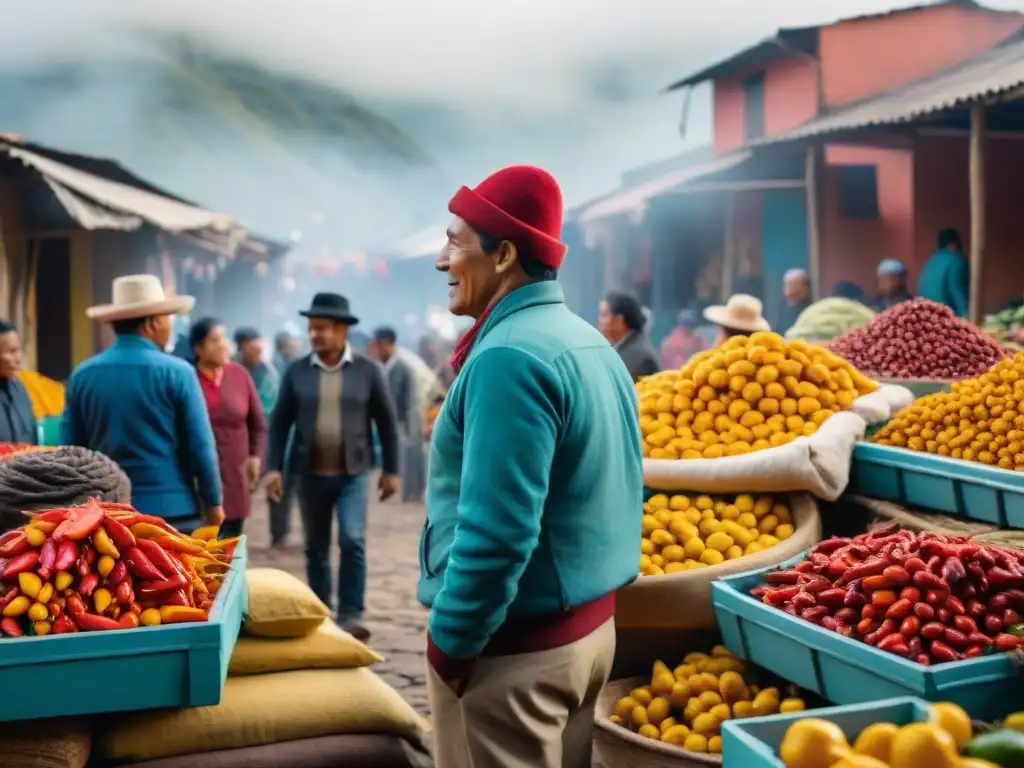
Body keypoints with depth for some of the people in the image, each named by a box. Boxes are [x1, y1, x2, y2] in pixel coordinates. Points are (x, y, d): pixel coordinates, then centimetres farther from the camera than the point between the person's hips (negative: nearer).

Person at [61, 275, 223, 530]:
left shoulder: (82, 375, 4)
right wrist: (213, 501, 4)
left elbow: (70, 449, 8)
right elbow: (200, 445, -7)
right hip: (171, 509, -4)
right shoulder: (176, 372, -8)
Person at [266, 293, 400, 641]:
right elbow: (280, 422, 3)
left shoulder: (367, 370, -3)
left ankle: (351, 616, -4)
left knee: (352, 541, -14)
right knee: (316, 548, 10)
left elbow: (386, 421, 2)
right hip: (310, 473, 2)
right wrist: (273, 467, -5)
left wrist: (391, 470, 2)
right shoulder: (296, 371, -1)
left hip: (353, 472, -2)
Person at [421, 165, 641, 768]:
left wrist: (452, 639, -16)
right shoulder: (593, 344, 9)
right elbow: (624, 489, 15)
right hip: (592, 623, 9)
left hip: (515, 643, -9)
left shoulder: (508, 357, -21)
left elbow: (497, 528, -26)